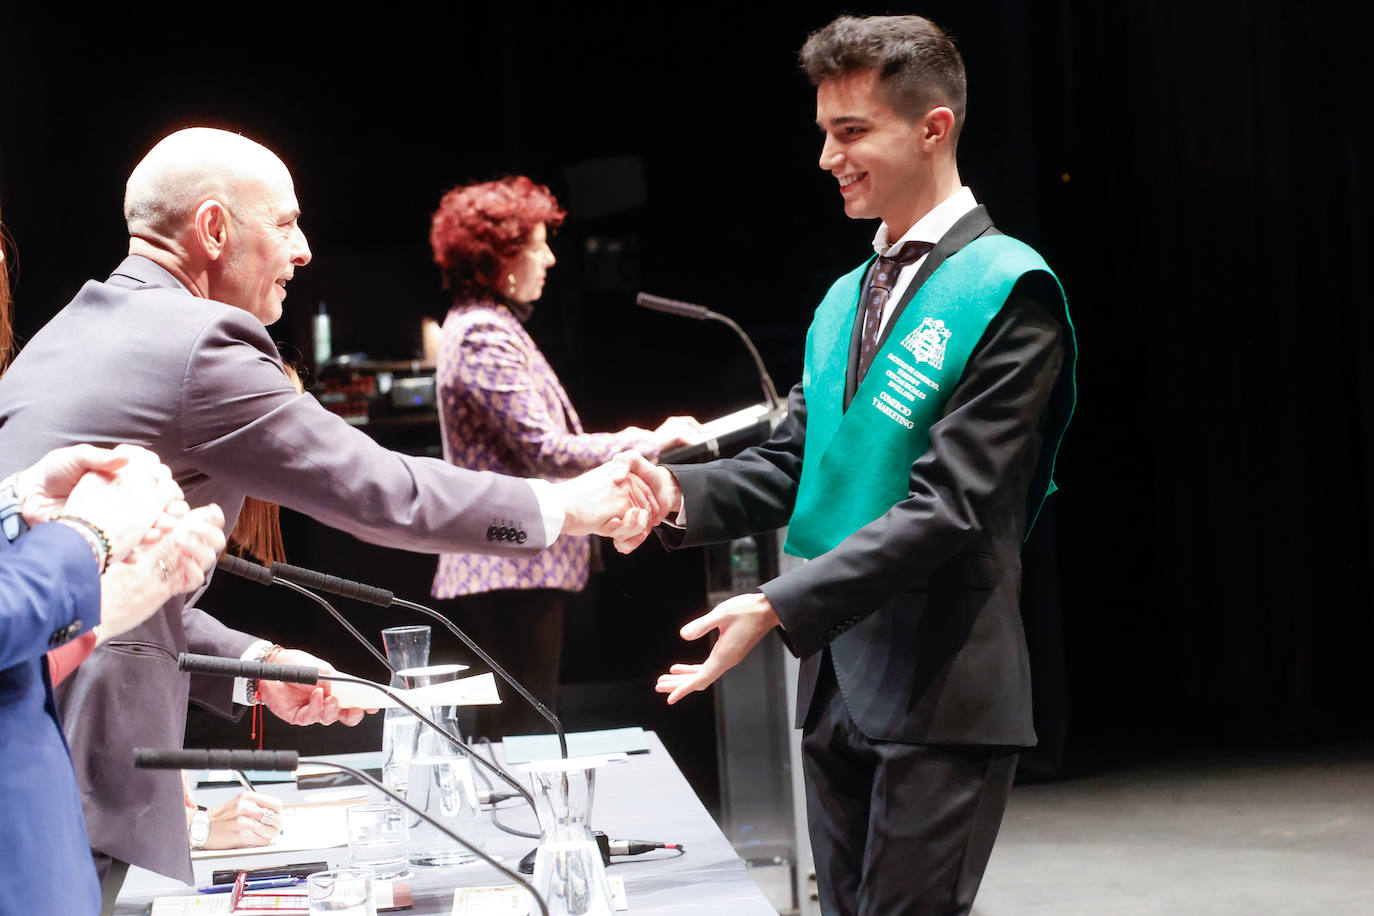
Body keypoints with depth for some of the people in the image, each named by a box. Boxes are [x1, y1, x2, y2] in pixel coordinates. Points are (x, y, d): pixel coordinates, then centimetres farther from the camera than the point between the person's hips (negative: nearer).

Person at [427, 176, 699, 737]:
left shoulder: (490, 326, 19)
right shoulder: (483, 336, -14)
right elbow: (545, 451, -19)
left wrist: (619, 447, 12)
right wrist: (647, 444, -11)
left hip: (514, 569, 11)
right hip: (513, 570, -11)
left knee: (511, 735, 10)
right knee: (522, 736, -10)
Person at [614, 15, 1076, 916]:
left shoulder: (1008, 289, -12)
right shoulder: (846, 298, 15)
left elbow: (949, 506, -19)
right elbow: (791, 463, 12)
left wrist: (778, 608, -24)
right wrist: (680, 494, -9)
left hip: (941, 692, -8)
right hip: (835, 675, 8)